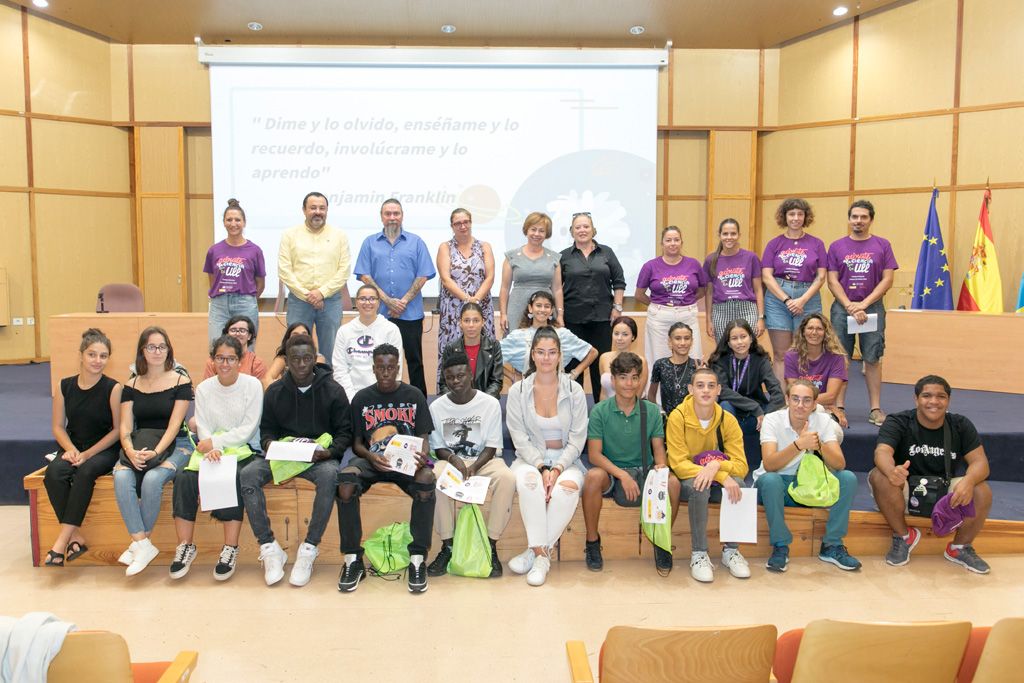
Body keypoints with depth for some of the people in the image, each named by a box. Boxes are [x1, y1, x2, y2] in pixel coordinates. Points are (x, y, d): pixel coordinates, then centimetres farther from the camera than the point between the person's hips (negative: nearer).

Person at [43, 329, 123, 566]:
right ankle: (76, 537, -22)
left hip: (104, 449, -3)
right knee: (54, 472, -27)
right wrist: (71, 449, -12)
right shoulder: (65, 386, 3)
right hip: (73, 447, 3)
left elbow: (119, 429, -6)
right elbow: (58, 427, 8)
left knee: (86, 471, -34)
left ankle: (62, 540, -28)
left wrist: (88, 454, -14)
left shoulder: (113, 388, -8)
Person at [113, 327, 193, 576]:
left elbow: (174, 425, -7)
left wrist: (155, 452, -20)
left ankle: (139, 543, -14)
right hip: (139, 444, 3)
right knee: (122, 478, -27)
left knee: (152, 479, -32)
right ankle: (143, 546, -24)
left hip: (173, 445, -3)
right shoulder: (131, 386, 11)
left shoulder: (181, 381, 0)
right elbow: (125, 428, 3)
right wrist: (131, 452, -17)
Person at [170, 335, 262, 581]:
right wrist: (210, 449, -19)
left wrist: (216, 442, -17)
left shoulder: (252, 385, -2)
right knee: (184, 476, -24)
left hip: (244, 450, -3)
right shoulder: (204, 388, 8)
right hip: (211, 449, 3)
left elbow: (248, 429, -8)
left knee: (234, 477, -33)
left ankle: (230, 549, -25)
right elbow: (202, 428, 2)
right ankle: (185, 546, -12)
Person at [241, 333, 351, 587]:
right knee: (247, 475, -27)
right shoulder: (275, 391, 11)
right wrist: (270, 445, -7)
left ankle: (309, 549, -26)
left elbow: (345, 432, 5)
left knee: (329, 475, -38)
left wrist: (329, 451, -15)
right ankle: (269, 548, -20)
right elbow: (266, 430, 17)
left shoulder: (333, 390, 4)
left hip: (320, 455, -2)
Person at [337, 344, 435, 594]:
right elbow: (356, 443, 10)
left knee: (426, 480, -36)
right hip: (371, 460, 1)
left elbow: (423, 438, 6)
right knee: (345, 481, -34)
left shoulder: (414, 395, 9)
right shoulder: (362, 398, 10)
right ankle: (352, 560, -20)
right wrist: (370, 456, -14)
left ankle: (417, 559, -23)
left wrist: (421, 456, -18)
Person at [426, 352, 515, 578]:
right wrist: (453, 458, -18)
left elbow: (491, 447, -4)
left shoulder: (490, 403, -4)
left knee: (507, 478, -34)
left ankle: (491, 547, -22)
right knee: (436, 478, -34)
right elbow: (438, 448, 5)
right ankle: (447, 546, -20)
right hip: (451, 460, 1)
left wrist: (474, 467, -22)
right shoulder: (437, 407, 1)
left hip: (484, 460, -1)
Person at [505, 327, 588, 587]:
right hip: (530, 459, 0)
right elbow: (520, 438, -4)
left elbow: (577, 439, -2)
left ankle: (534, 551, -20)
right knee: (529, 482, -36)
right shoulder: (518, 391, 1)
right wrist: (542, 467, -18)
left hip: (566, 460, 0)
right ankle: (541, 553, -26)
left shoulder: (574, 391, 2)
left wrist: (558, 469, -17)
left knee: (568, 487, -34)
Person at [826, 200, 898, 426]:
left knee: (873, 359, 3)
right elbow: (832, 281, 0)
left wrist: (864, 304, -11)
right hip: (842, 308, 0)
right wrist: (850, 306, -11)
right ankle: (838, 408, 8)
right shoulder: (837, 246, 5)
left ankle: (875, 409, 8)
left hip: (873, 308, 0)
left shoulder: (882, 245, 4)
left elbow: (887, 280, -1)